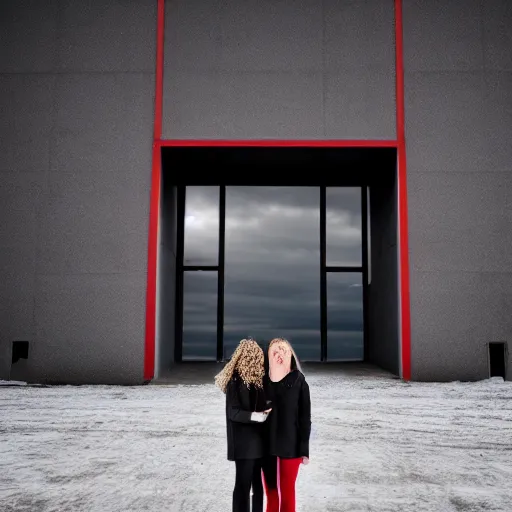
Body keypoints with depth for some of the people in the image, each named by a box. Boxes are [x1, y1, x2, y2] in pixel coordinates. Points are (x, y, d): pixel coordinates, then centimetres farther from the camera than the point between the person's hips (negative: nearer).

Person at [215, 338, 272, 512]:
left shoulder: (257, 378, 8)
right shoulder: (236, 380, -15)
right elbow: (233, 412, -18)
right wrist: (253, 415, -29)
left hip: (259, 439, 8)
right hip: (244, 442, -8)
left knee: (259, 483, 16)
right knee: (243, 484, 1)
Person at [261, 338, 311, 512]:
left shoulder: (299, 381, -5)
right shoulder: (263, 380, 2)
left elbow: (305, 416, -4)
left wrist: (304, 449, -7)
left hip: (290, 445, -2)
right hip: (267, 445, 3)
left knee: (287, 491, 4)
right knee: (270, 490, 10)